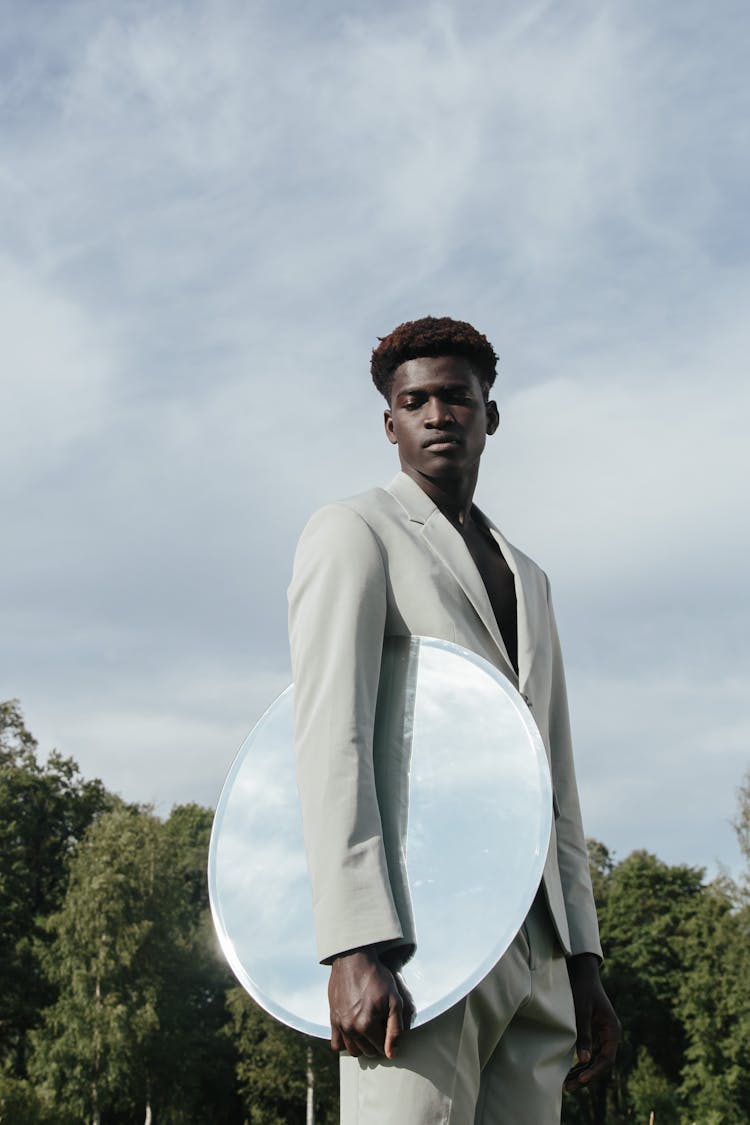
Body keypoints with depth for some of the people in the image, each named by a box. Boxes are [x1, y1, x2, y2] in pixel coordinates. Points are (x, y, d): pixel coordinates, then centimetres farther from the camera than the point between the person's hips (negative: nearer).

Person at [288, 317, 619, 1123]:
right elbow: (330, 736, -12)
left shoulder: (524, 579, 25)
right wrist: (353, 949, -23)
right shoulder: (351, 531, 2)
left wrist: (583, 965, 16)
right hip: (415, 940, -7)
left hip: (531, 952, 7)